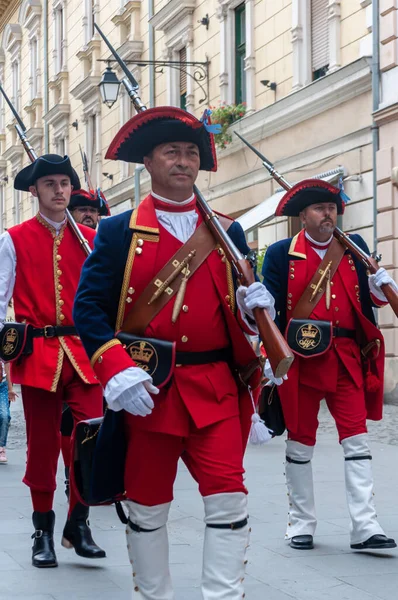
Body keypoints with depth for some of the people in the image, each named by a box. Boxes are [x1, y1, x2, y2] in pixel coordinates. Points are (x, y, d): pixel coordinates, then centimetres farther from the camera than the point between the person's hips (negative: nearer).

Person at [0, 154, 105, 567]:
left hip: (84, 351, 2)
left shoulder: (90, 240, 9)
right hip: (37, 352, -2)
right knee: (42, 444, 5)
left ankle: (78, 524, 10)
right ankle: (43, 530, 18)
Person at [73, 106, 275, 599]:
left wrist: (253, 307, -9)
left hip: (215, 388, 2)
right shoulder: (119, 233, 2)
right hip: (146, 390, -1)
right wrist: (117, 370, -18)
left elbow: (241, 308, 16)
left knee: (228, 498, -8)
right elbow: (88, 306, -4)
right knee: (147, 505, 8)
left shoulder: (228, 233, 11)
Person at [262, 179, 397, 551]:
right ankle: (301, 523, 17)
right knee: (300, 441, 6)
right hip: (301, 357, -2)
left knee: (356, 437, -3)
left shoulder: (355, 248, 8)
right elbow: (269, 308, -4)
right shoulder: (281, 254, -1)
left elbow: (366, 299, 11)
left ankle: (364, 526, -3)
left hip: (347, 357, 2)